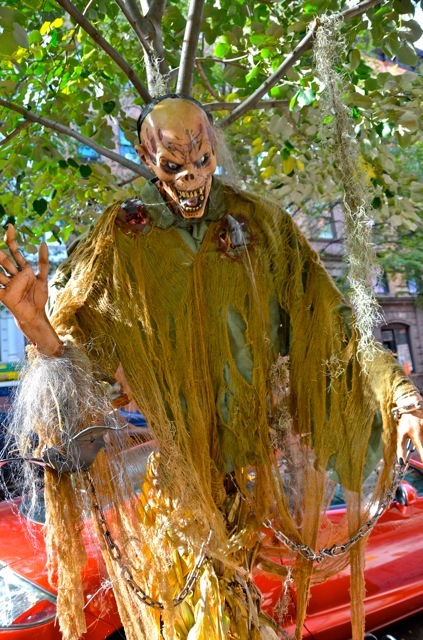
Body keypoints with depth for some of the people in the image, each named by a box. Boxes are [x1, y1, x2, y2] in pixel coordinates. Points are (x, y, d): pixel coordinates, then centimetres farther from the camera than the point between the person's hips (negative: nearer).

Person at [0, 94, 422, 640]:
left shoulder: (262, 224, -7)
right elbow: (75, 350, -9)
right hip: (177, 463, 0)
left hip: (259, 453, 1)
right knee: (185, 594, 15)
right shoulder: (120, 237, -8)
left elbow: (326, 329, -7)